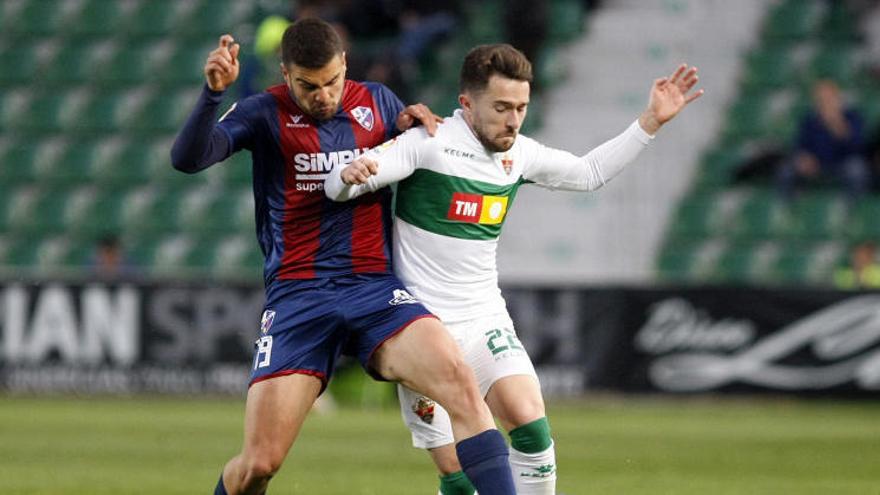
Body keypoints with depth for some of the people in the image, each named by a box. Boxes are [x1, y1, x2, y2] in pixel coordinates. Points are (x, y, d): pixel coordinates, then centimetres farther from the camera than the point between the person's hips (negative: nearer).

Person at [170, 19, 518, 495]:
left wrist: (415, 119, 5)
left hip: (375, 291, 2)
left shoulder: (377, 101, 10)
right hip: (296, 296, -2)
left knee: (461, 382, -26)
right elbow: (188, 158, -15)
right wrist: (213, 92, -31)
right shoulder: (266, 113, -1)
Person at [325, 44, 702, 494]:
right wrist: (348, 175, -43)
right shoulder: (428, 144, -13)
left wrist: (651, 121, 13)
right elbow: (338, 187, -19)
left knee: (532, 430, -18)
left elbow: (590, 172, 21)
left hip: (485, 322, 4)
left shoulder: (519, 154, 5)